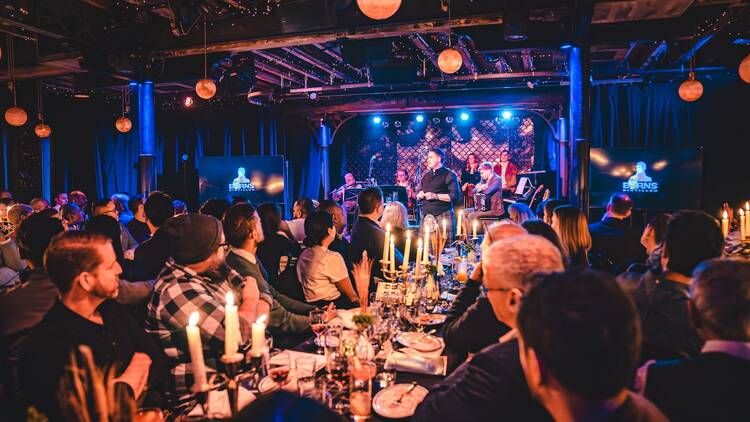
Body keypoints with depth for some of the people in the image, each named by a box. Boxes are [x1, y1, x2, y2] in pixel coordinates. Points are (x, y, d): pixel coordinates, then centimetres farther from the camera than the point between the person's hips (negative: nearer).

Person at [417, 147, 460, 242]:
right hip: (426, 216, 6)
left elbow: (455, 196, -10)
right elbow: (418, 195, 24)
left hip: (443, 216, -6)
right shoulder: (426, 176, 21)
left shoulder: (449, 175, 1)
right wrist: (419, 195, 0)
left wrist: (436, 196, -14)